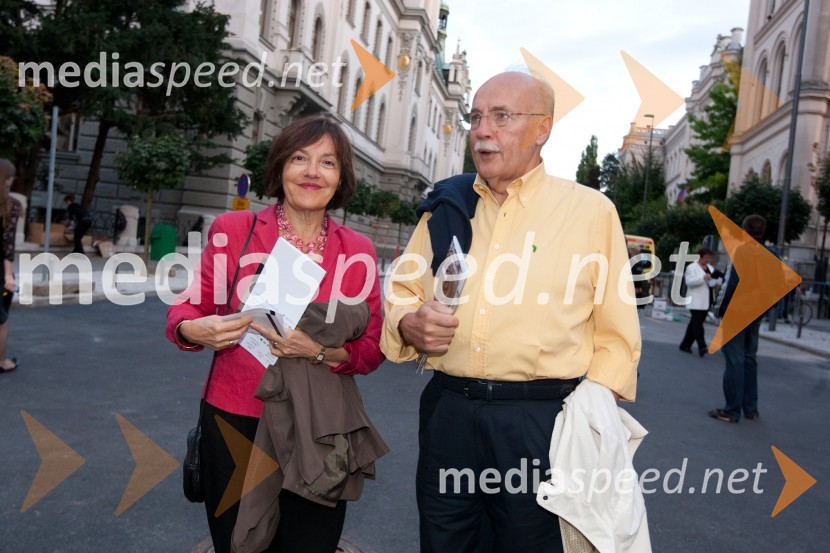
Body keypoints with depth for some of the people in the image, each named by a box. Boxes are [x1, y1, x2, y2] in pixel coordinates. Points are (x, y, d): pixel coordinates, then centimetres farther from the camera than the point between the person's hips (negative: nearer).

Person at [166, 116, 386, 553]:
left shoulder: (358, 250, -1)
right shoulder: (233, 229, -2)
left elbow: (371, 349, 0)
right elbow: (189, 310, 4)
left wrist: (321, 351, -18)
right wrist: (195, 329, -18)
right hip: (233, 421, 0)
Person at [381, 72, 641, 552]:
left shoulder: (591, 210, -1)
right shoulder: (447, 206, 9)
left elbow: (615, 335, -1)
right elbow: (400, 293, 14)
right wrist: (409, 325, -8)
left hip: (540, 422, -3)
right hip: (447, 413, 4)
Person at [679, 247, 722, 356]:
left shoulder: (710, 268, 19)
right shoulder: (692, 267, -3)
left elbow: (717, 279, 20)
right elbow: (689, 282, -15)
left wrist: (717, 282, -3)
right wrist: (703, 278, -25)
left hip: (706, 301, 7)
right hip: (696, 301, -7)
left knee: (695, 323, 9)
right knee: (697, 323, -14)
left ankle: (685, 345, 16)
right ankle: (702, 346, -21)